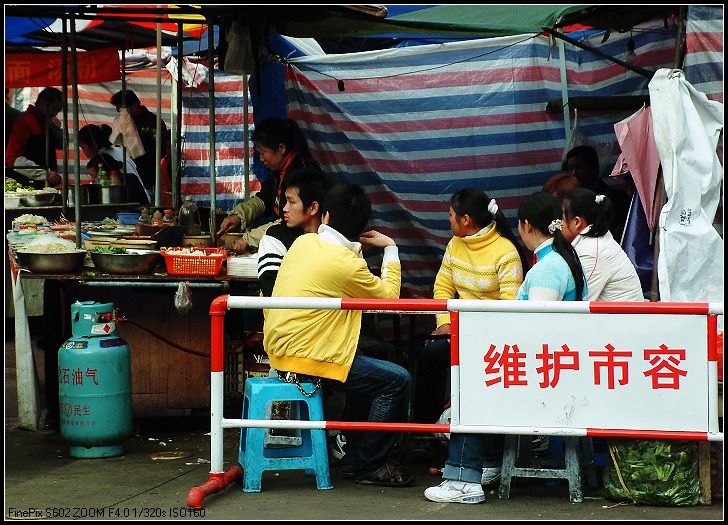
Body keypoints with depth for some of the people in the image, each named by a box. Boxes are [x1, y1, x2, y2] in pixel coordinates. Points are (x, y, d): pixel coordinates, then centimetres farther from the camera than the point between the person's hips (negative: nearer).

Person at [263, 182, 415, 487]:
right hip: (308, 356, -9)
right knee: (397, 381, -8)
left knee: (371, 370, 25)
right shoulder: (347, 264, -17)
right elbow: (389, 296, -3)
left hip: (279, 348, 9)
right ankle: (368, 467, 0)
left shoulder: (303, 242, 6)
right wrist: (391, 249, 6)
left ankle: (354, 456, 25)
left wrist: (355, 247, 20)